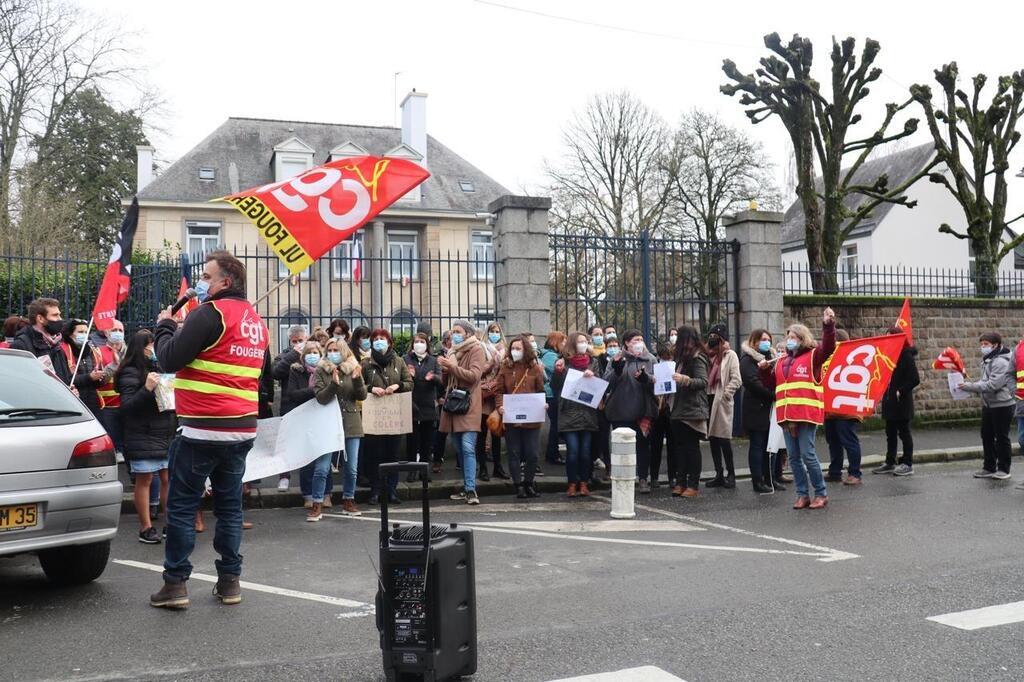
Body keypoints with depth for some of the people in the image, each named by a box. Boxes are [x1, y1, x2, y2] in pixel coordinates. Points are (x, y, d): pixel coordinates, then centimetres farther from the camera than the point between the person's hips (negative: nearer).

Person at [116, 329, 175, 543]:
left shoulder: (159, 368, 15)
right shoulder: (131, 372, -7)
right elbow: (126, 406, -15)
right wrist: (147, 388, -27)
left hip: (166, 434, 7)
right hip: (143, 436, -7)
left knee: (168, 478, 6)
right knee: (144, 480, 0)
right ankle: (146, 528, 6)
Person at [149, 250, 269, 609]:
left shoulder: (210, 314, -12)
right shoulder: (256, 321, 14)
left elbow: (170, 359, -13)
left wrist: (164, 326, 5)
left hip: (203, 429, -7)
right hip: (243, 428, 7)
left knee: (181, 506, 2)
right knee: (230, 505, 12)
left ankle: (175, 583, 5)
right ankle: (229, 581, 15)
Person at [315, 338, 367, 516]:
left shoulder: (354, 370, 6)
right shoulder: (321, 371, 0)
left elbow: (362, 396, 1)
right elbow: (320, 398, -10)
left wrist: (357, 380, -16)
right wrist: (334, 383, -25)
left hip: (351, 424, 2)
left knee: (351, 468, 6)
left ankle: (348, 501, 21)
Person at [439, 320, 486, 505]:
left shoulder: (476, 350, -2)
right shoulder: (452, 352, 19)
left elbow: (474, 375, -15)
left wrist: (452, 367, -18)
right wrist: (444, 369, 2)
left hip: (468, 405, -7)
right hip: (453, 405, 7)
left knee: (468, 448, -14)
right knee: (459, 449, 10)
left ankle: (471, 490, -17)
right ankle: (467, 488, 17)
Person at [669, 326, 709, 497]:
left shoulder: (697, 358, -10)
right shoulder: (682, 357, 15)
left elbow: (703, 381, -20)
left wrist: (685, 379, -33)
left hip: (693, 410, -8)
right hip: (679, 409, 8)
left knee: (691, 447, -4)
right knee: (679, 446, 6)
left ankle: (693, 485, 0)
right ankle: (681, 482, 10)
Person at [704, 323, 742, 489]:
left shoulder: (730, 355, -2)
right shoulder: (708, 354, 16)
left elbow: (736, 380, -10)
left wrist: (724, 395, -14)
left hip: (721, 401, -6)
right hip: (709, 399, 6)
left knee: (723, 438, -6)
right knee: (713, 439, 8)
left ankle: (731, 474, 3)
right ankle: (719, 474, 15)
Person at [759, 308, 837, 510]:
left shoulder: (812, 356, 1)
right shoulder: (782, 362, 19)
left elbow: (828, 347, -16)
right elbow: (771, 384, 25)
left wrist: (828, 326, -28)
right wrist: (765, 370, 9)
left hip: (807, 414, -6)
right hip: (786, 416, 6)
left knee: (807, 454, -7)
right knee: (793, 457, 8)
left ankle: (821, 493, 6)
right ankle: (802, 494, 16)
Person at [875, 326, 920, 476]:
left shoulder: (907, 356, -13)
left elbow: (915, 379, -16)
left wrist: (900, 391, -17)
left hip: (902, 402, -8)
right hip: (890, 402, 8)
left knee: (904, 432, 1)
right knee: (890, 433, 12)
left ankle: (907, 464, 10)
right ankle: (890, 463, 20)